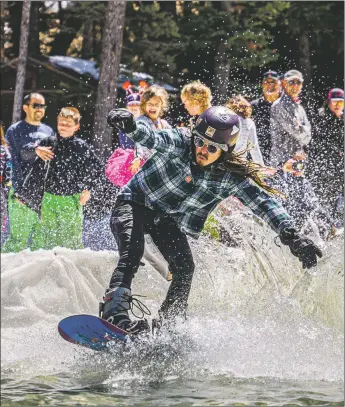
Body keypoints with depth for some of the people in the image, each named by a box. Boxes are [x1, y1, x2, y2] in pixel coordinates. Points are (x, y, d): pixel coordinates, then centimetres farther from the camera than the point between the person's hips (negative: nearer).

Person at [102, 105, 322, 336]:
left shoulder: (230, 177, -15)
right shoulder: (179, 142, -23)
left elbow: (264, 204, -15)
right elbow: (153, 138, -42)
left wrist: (292, 236, -28)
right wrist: (131, 126, -66)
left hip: (170, 221, 4)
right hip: (135, 204, -4)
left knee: (185, 268, -14)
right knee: (133, 251, -28)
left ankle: (167, 325, 1)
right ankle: (115, 310, -40)